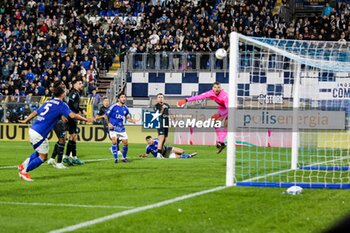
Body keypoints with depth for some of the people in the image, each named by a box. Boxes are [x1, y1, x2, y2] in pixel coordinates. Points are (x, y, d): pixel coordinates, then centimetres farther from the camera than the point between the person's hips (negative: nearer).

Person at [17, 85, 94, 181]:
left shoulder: (48, 102, 14)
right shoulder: (61, 105, -7)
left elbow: (35, 112, 21)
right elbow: (72, 115, -20)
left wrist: (25, 121, 33)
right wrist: (86, 119, -12)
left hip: (33, 129, 8)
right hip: (39, 134, -8)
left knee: (40, 152, 25)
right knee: (43, 157, 3)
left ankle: (24, 165, 22)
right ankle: (24, 172, 7)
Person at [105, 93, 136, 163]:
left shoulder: (125, 108, 5)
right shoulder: (113, 107, -10)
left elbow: (127, 117, 17)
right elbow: (106, 115, -3)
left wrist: (132, 120, -3)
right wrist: (108, 123, -15)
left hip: (121, 128, 5)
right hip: (113, 127, -5)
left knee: (125, 143, 0)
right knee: (114, 141, -22)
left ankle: (124, 157, 22)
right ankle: (115, 158, -11)